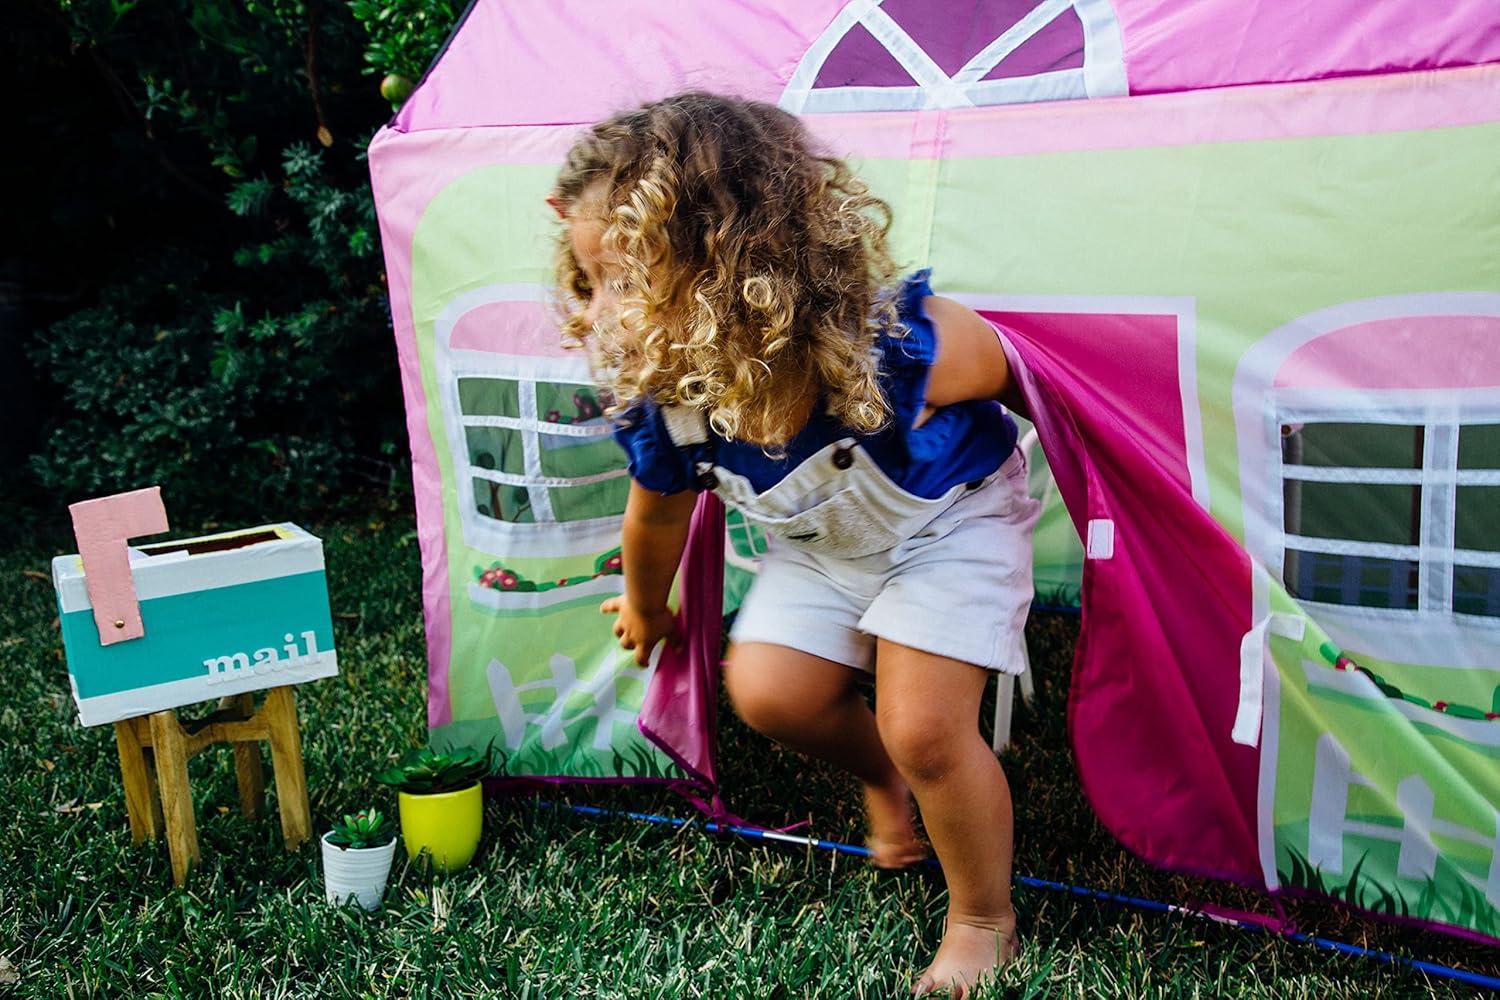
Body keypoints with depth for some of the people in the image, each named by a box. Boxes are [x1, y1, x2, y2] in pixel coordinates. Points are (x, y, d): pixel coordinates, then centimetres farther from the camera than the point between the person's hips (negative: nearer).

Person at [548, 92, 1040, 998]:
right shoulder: (662, 407, -25)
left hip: (953, 517, -4)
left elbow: (1001, 367, -17)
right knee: (769, 691, -6)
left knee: (923, 731, -11)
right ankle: (883, 778, 28)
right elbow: (659, 516, -2)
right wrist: (647, 609, 16)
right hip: (826, 541, 5)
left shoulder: (896, 351, -42)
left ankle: (985, 923, 16)